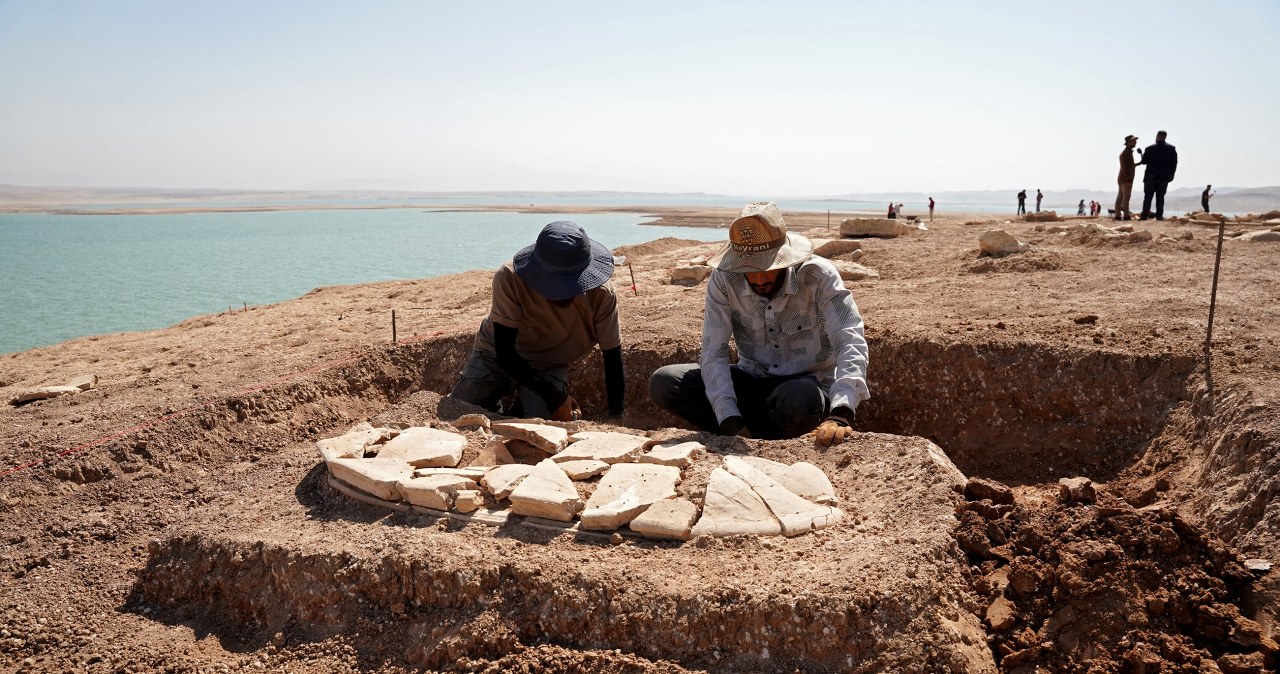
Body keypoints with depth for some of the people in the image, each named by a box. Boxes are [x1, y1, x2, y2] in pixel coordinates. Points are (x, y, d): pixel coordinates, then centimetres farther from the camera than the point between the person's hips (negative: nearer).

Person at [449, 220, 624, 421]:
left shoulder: (602, 294, -25)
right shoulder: (509, 278, -32)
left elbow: (613, 356, -15)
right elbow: (505, 353, -27)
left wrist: (616, 417, -17)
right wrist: (554, 397, -32)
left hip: (549, 367, 1)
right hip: (497, 356, -1)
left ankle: (518, 409, 12)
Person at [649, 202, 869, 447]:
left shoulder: (819, 276, -20)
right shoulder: (723, 280, -13)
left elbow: (851, 344, -28)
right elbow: (713, 352, -16)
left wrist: (840, 415, -44)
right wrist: (731, 422, -29)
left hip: (807, 383, -3)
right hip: (752, 381, 3)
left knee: (796, 400, -41)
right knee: (663, 384, -18)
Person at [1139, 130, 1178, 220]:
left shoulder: (1150, 148, -6)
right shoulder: (1171, 149, -1)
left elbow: (1144, 161, 2)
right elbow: (1174, 164, 0)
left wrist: (1142, 154, 22)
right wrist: (1171, 175, 8)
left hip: (1150, 176, -1)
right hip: (1164, 177, 1)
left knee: (1148, 196, 3)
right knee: (1160, 197, 6)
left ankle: (1145, 215, -3)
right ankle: (1159, 215, 1)